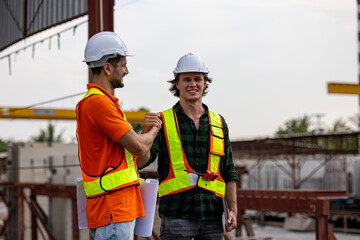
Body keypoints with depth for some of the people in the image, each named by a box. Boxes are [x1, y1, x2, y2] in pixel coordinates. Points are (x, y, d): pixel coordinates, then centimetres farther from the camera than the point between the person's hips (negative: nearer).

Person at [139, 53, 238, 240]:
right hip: (176, 215, -3)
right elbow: (141, 161, -9)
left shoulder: (219, 123, 12)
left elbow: (228, 171, 15)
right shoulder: (163, 121, 2)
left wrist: (233, 209, 5)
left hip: (212, 216, 3)